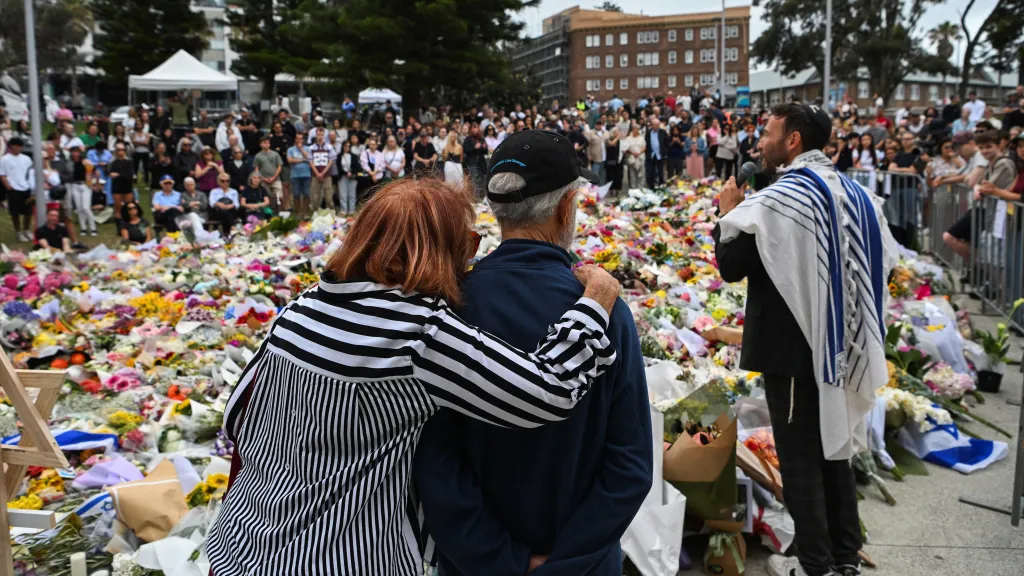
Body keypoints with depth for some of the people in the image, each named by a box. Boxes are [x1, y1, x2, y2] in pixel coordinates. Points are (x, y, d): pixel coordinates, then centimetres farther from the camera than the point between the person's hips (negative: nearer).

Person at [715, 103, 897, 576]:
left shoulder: (776, 200, -18)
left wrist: (728, 213, -3)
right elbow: (884, 261, 12)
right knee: (833, 442, 19)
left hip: (793, 345, -7)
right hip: (840, 340, 7)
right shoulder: (855, 194, 5)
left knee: (799, 454, 4)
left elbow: (730, 267, -15)